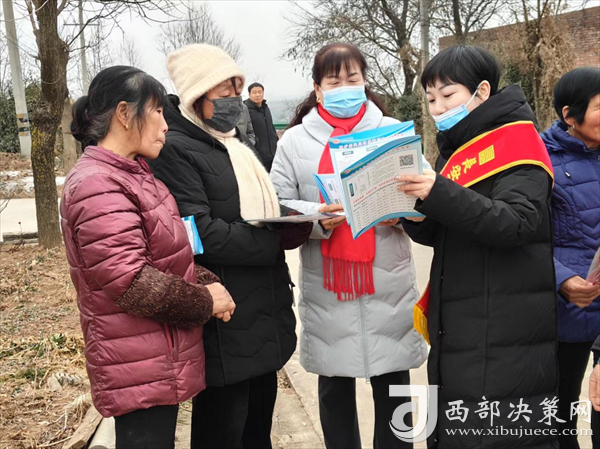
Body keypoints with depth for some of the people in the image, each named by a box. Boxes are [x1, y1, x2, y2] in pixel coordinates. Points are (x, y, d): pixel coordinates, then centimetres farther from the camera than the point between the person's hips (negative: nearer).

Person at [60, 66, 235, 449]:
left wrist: (206, 281, 1)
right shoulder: (98, 187, -20)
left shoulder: (133, 175, 14)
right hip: (142, 374, -10)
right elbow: (131, 283, -25)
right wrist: (205, 301, -13)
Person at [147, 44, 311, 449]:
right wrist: (278, 241, -18)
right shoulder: (177, 150, -14)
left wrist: (293, 217, 3)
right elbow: (201, 232, -22)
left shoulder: (235, 143, 16)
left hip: (264, 315, 9)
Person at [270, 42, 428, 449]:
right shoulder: (295, 140, 5)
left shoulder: (392, 130, 7)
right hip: (327, 284, 0)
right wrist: (316, 218, -18)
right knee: (335, 388, 14)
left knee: (393, 385, 10)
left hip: (388, 282, 0)